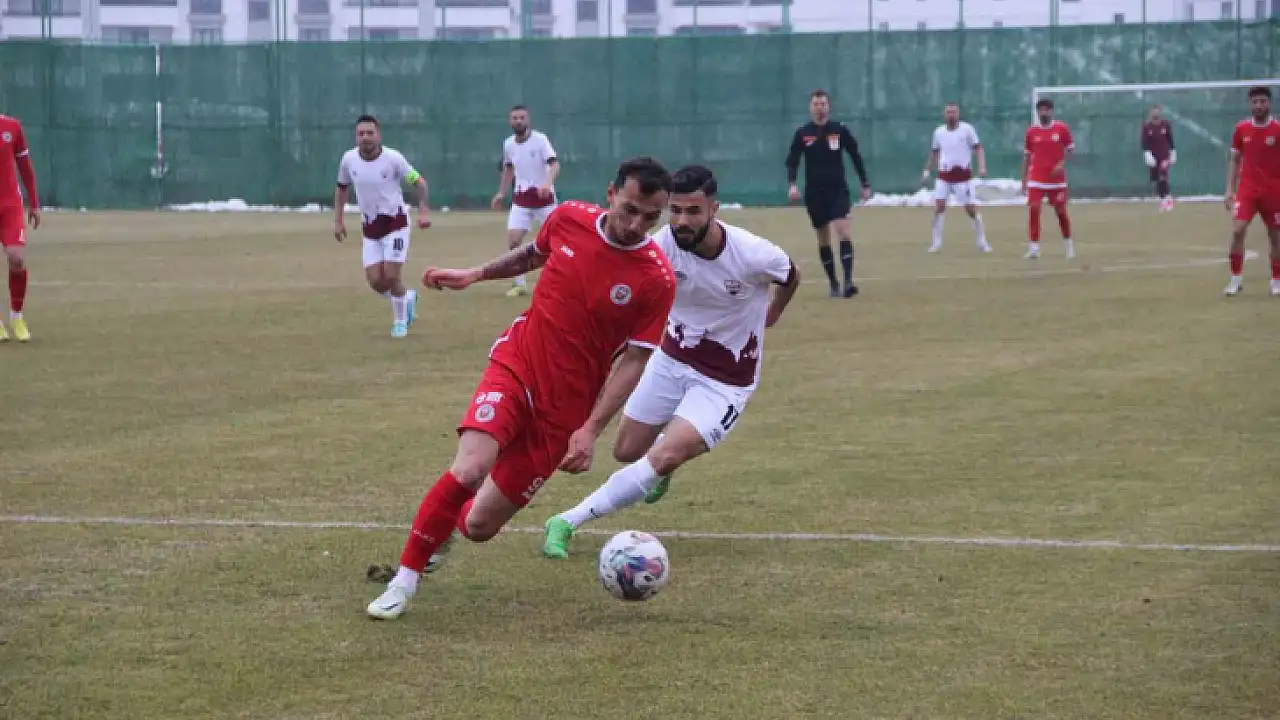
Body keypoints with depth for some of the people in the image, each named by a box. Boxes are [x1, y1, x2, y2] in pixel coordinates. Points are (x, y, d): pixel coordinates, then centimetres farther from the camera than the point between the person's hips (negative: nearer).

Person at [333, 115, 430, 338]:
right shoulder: (349, 159, -5)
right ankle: (407, 298, 29)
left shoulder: (393, 158, -16)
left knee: (391, 276, -11)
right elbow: (342, 188, 12)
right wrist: (338, 221, 8)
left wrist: (424, 211, -19)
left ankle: (400, 321, 14)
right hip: (369, 227, 4)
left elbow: (419, 181, -7)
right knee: (375, 281, -3)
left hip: (395, 223, -4)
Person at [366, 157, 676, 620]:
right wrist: (473, 275, 17)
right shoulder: (569, 219, -6)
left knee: (478, 526, 1)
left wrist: (591, 429, -17)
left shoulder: (657, 280, -15)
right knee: (469, 470, -27)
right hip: (516, 364, 1)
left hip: (566, 406, -1)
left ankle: (437, 529, 38)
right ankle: (403, 582, -10)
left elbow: (634, 360, -10)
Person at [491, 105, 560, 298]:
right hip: (521, 198, 4)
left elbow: (555, 164, -21)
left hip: (544, 195, -4)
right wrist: (501, 193, 18)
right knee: (513, 240, -8)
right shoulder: (508, 144, 4)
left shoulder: (540, 140, -11)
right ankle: (519, 284, 3)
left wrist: (548, 182, -39)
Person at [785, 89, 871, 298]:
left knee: (843, 231, -18)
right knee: (823, 239, 7)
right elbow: (792, 162, 1)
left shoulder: (840, 130, 0)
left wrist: (865, 184, 8)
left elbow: (856, 157, 8)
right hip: (814, 193, 2)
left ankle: (848, 281, -24)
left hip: (838, 190, -2)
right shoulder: (802, 134, 1)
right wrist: (791, 184, -16)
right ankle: (833, 284, 15)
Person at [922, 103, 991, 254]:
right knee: (939, 206, -10)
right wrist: (927, 170, 17)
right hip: (944, 175, 3)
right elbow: (934, 153, 19)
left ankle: (982, 242, 11)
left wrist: (982, 167, -18)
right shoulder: (939, 132, 6)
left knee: (971, 210, -2)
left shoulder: (967, 129, -4)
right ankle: (936, 243, -3)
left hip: (963, 175, -3)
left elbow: (978, 148, -5)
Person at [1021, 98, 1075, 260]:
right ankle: (1033, 248, -11)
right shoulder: (1031, 131, 3)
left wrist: (1062, 163, -14)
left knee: (1061, 211, 6)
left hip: (1057, 179, 0)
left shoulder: (1062, 128, -1)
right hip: (1036, 179, 0)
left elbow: (1070, 149, 5)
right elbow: (1026, 156, 9)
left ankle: (1068, 243, 27)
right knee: (1033, 209, -13)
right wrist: (1024, 180, 7)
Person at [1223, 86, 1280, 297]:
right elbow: (1234, 160, 10)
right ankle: (1236, 279, -4)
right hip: (1247, 188, 1)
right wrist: (1230, 190, 4)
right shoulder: (1241, 129, 2)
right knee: (1237, 231, -13)